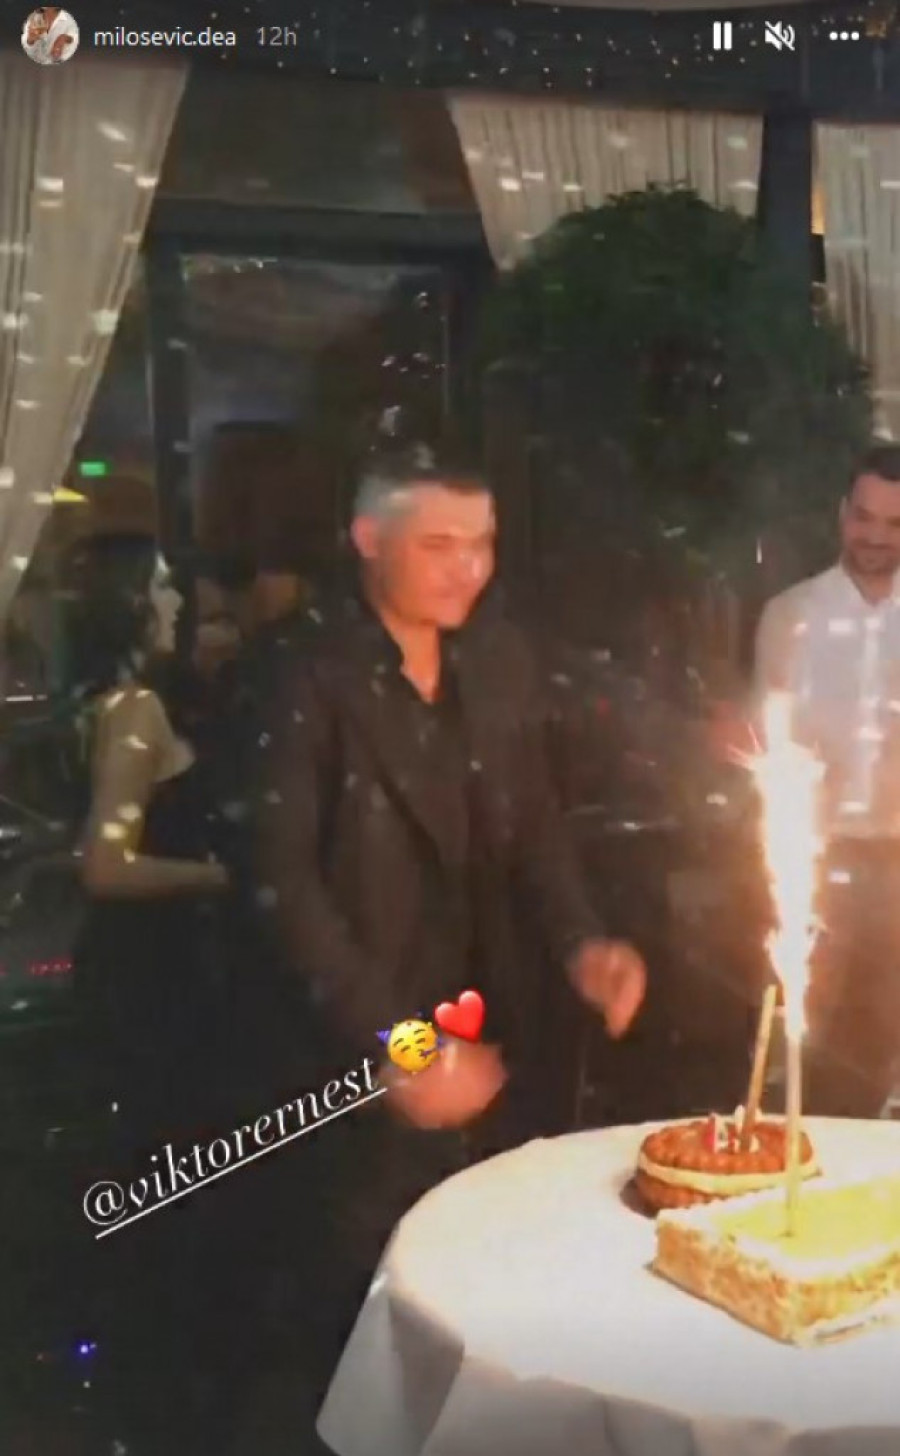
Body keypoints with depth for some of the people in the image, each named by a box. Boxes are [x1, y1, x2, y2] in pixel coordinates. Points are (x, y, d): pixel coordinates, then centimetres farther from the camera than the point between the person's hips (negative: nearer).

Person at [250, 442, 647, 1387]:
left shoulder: (499, 656, 2)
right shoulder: (311, 678, -15)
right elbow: (287, 882, -16)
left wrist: (579, 942, -7)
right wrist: (391, 1041, -18)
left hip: (499, 1037, 5)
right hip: (374, 1058, -4)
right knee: (378, 1298, 13)